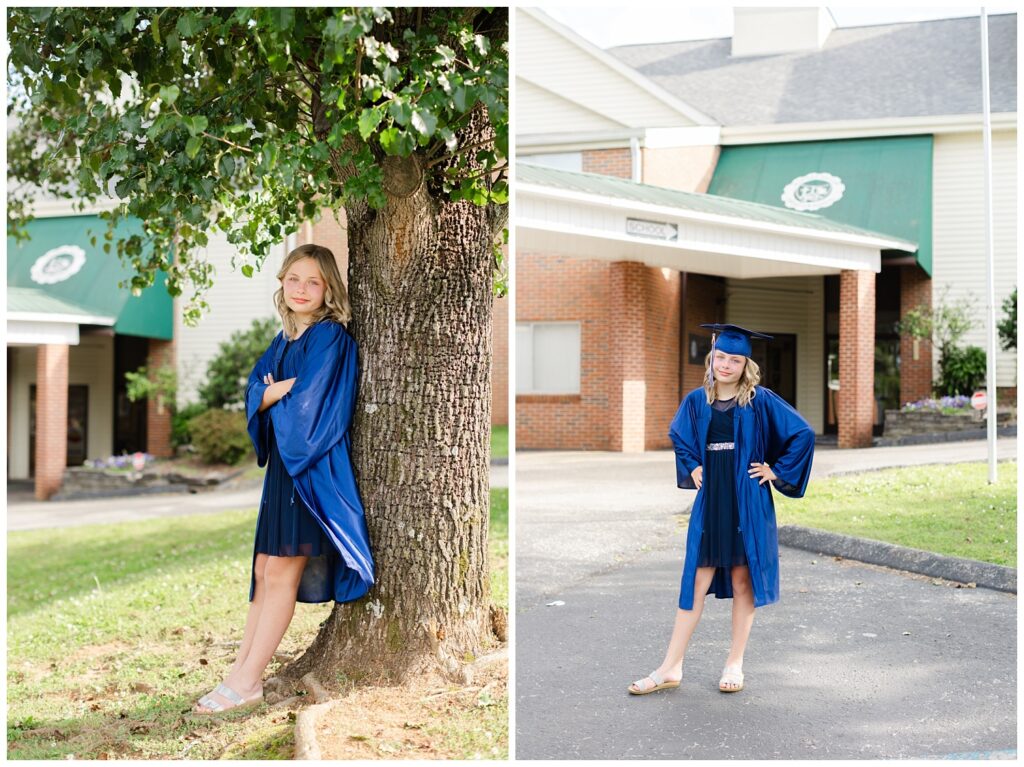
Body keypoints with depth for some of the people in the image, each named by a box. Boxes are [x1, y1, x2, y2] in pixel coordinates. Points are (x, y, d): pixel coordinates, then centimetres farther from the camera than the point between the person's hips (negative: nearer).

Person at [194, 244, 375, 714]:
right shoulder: (282, 343, 16)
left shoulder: (330, 336, -9)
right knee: (264, 571, 9)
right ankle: (242, 671, 15)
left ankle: (247, 682, 1)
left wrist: (273, 395, 0)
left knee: (280, 574, -4)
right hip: (282, 464, 8)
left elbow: (309, 403, -17)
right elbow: (254, 393, 6)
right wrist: (286, 389, -13)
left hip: (313, 468, -8)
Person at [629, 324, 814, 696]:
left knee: (743, 581, 6)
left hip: (748, 504, -2)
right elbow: (677, 438, 23)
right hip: (709, 502, 3)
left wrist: (777, 471, -5)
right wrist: (691, 468, 9)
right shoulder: (696, 401, 5)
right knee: (695, 582, 3)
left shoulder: (761, 401, -5)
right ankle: (671, 668, 6)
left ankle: (735, 663, 18)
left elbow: (803, 434, -4)